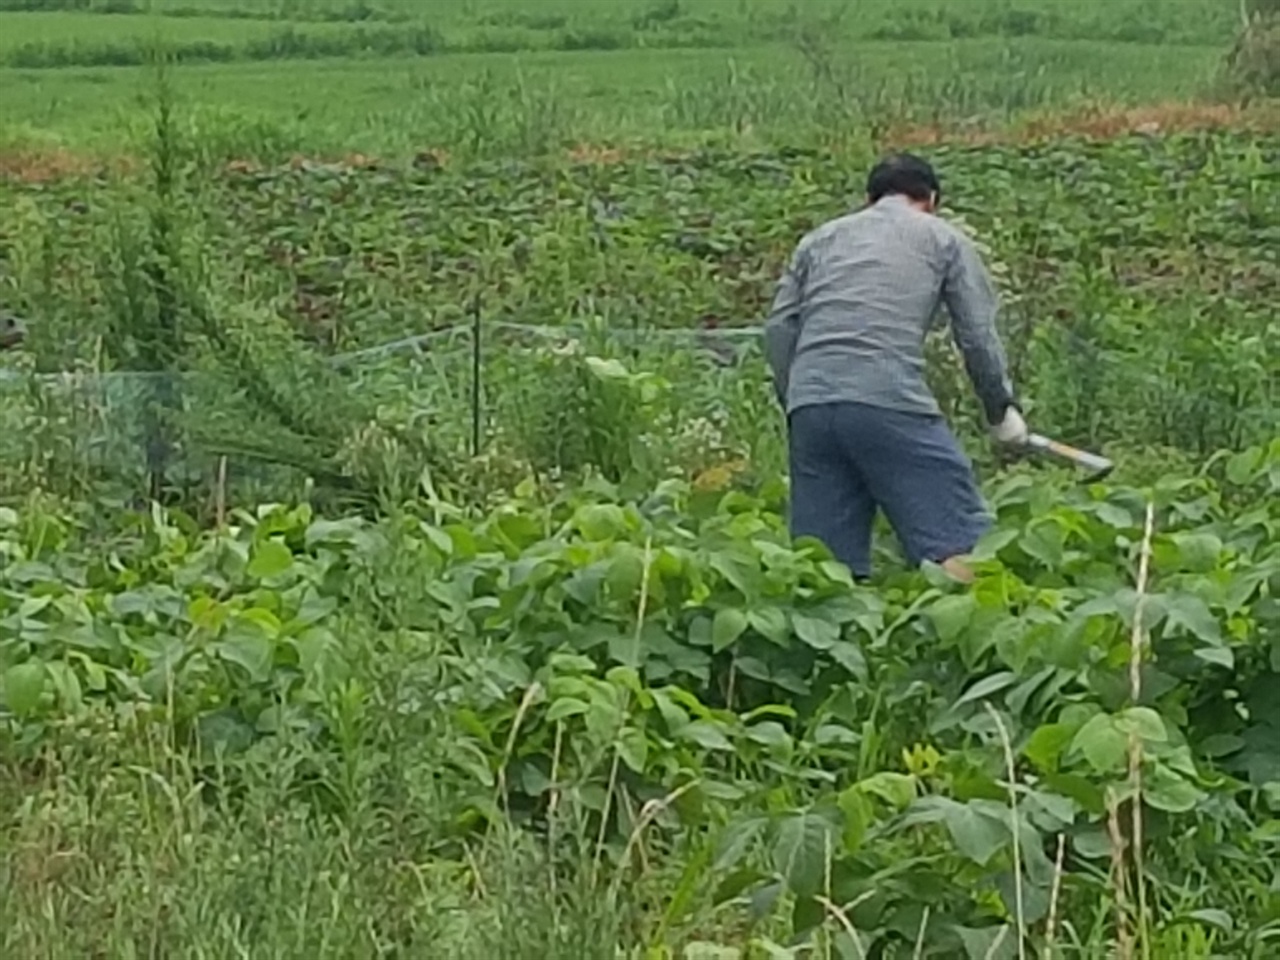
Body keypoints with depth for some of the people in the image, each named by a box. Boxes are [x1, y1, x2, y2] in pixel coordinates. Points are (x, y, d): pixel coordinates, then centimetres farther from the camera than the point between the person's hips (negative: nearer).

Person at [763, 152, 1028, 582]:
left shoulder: (819, 238, 28)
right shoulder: (943, 239, 18)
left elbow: (779, 329, 16)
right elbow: (978, 336, 11)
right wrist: (1003, 408, 22)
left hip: (809, 406, 5)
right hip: (890, 402, -4)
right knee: (957, 547, -5)